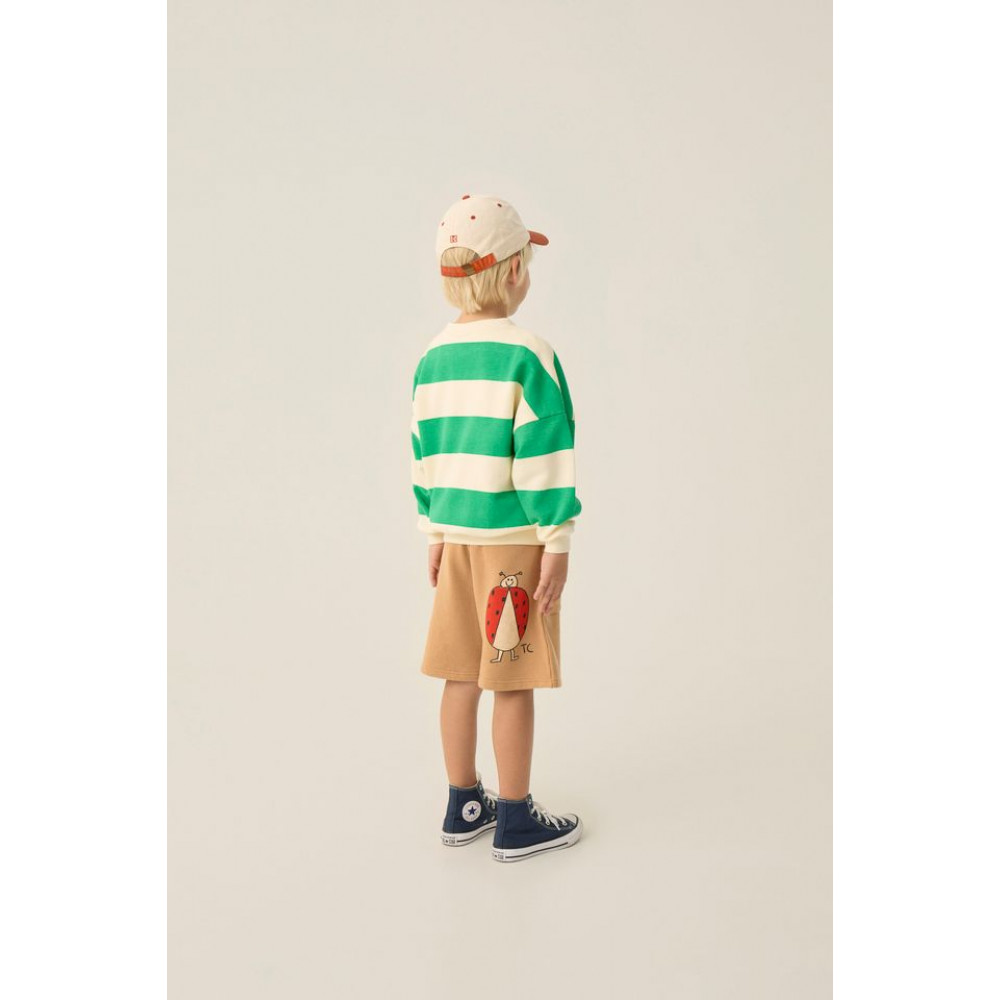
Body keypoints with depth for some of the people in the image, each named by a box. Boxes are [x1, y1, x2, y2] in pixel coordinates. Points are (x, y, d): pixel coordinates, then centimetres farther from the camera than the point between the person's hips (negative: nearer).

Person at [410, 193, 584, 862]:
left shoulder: (433, 360, 6)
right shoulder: (529, 356, -14)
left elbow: (425, 452, 11)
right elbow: (545, 456, -16)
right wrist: (557, 545, -10)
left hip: (457, 537, 7)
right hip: (516, 540, -6)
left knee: (462, 676, 14)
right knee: (514, 684, 3)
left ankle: (464, 807, 28)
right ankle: (516, 824, 16)